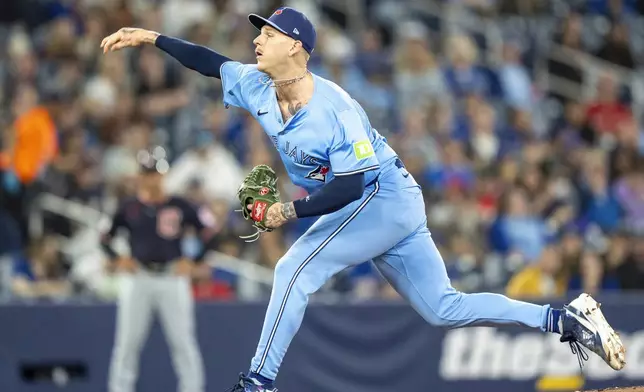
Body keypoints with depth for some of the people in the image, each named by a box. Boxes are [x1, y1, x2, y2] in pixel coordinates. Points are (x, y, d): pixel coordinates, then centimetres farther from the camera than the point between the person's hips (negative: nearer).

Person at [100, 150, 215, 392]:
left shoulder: (180, 207, 1)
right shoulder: (129, 208, 6)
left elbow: (208, 234, 6)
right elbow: (105, 237, 15)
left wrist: (193, 262, -2)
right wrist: (116, 260, 0)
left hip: (172, 278, -1)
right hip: (137, 279, 1)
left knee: (183, 340, -2)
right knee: (127, 341, 1)